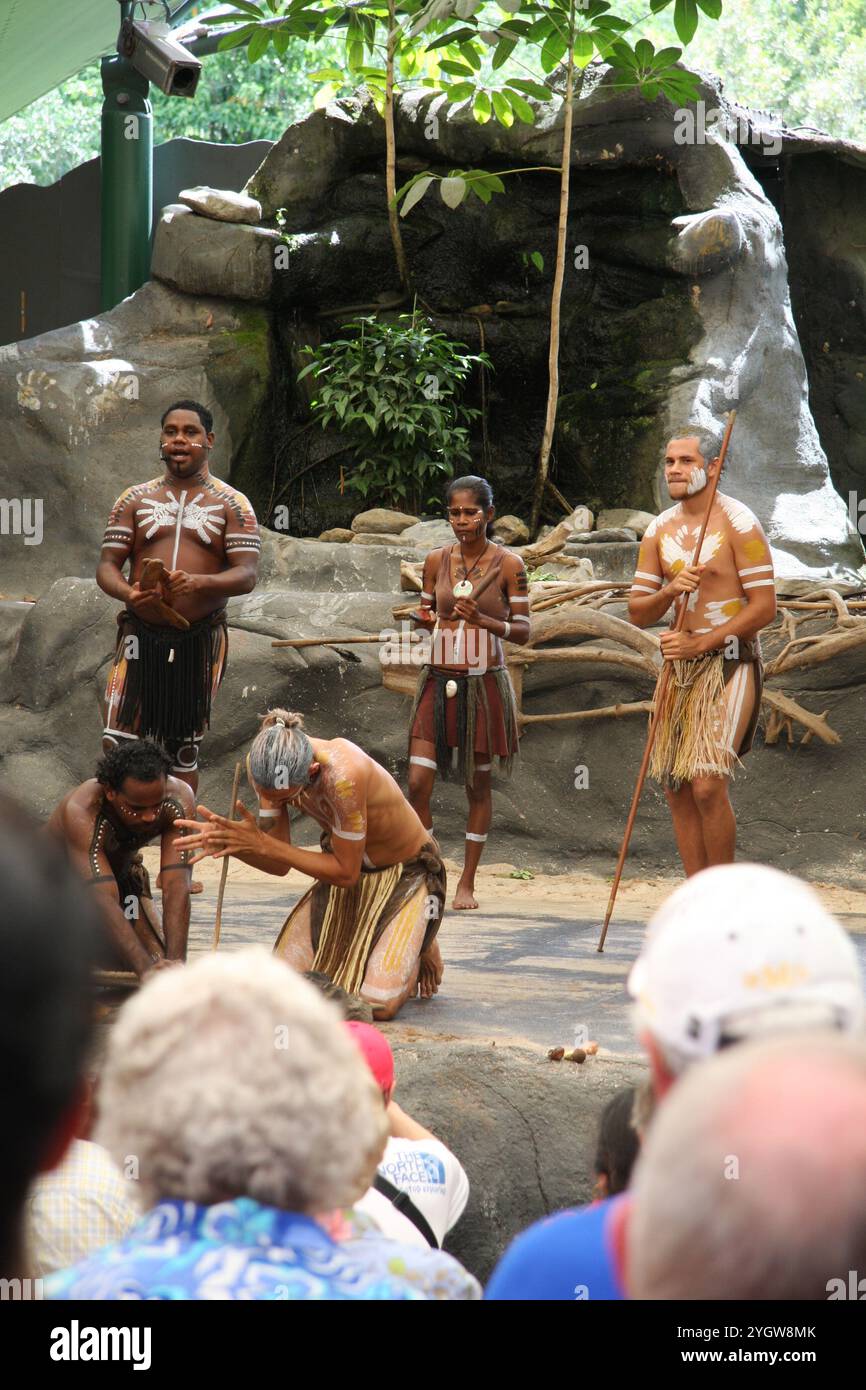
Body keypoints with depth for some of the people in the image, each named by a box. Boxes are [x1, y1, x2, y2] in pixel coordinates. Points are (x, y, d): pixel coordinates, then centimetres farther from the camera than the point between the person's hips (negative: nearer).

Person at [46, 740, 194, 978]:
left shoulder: (178, 800, -30)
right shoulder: (81, 812, -41)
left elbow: (176, 887, -36)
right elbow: (104, 901, -50)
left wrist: (175, 961, -49)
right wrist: (145, 967, -61)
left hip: (123, 875, 4)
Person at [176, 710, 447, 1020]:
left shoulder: (343, 774, -38)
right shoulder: (265, 765, -17)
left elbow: (346, 873, -27)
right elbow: (279, 864, -8)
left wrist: (262, 844, -31)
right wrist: (227, 842, -28)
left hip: (407, 874, -6)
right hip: (349, 868, 6)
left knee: (377, 1003, -23)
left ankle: (417, 953, 10)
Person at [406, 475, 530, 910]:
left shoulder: (507, 564, -4)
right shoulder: (436, 560, 5)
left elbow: (523, 631, -4)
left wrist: (481, 620, -21)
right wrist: (428, 620, -9)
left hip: (484, 683, -2)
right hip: (438, 680, 2)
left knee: (477, 783, 6)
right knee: (418, 783, -7)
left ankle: (467, 882, 15)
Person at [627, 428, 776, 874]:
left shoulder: (738, 523, -9)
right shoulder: (659, 530, 9)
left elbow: (764, 607, -13)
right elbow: (637, 613, 9)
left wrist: (700, 644, -17)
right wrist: (669, 592, -13)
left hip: (729, 664, -7)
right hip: (680, 667, 7)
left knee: (707, 783, -18)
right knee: (677, 789, 4)